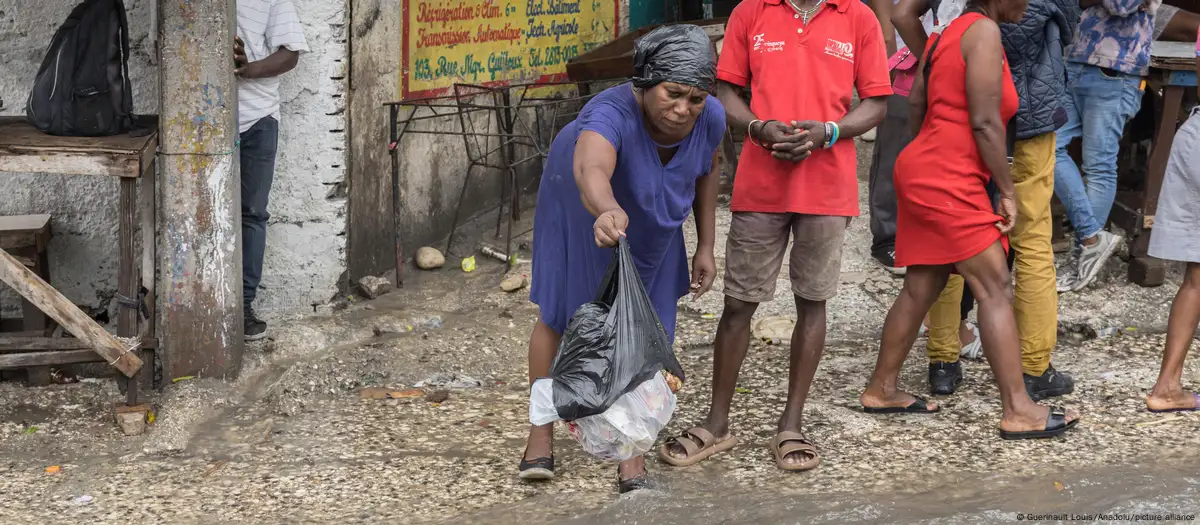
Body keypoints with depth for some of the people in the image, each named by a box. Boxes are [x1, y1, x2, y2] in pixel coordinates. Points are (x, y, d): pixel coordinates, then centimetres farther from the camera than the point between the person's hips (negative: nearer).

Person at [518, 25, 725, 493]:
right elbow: (590, 171, -66)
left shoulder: (710, 118, -27)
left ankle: (631, 454, 10)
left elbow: (707, 168, -4)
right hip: (582, 212, -3)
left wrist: (706, 247, -3)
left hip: (650, 218, 3)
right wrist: (607, 212, -87)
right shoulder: (613, 114, -44)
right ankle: (541, 434, 27)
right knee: (558, 314, 10)